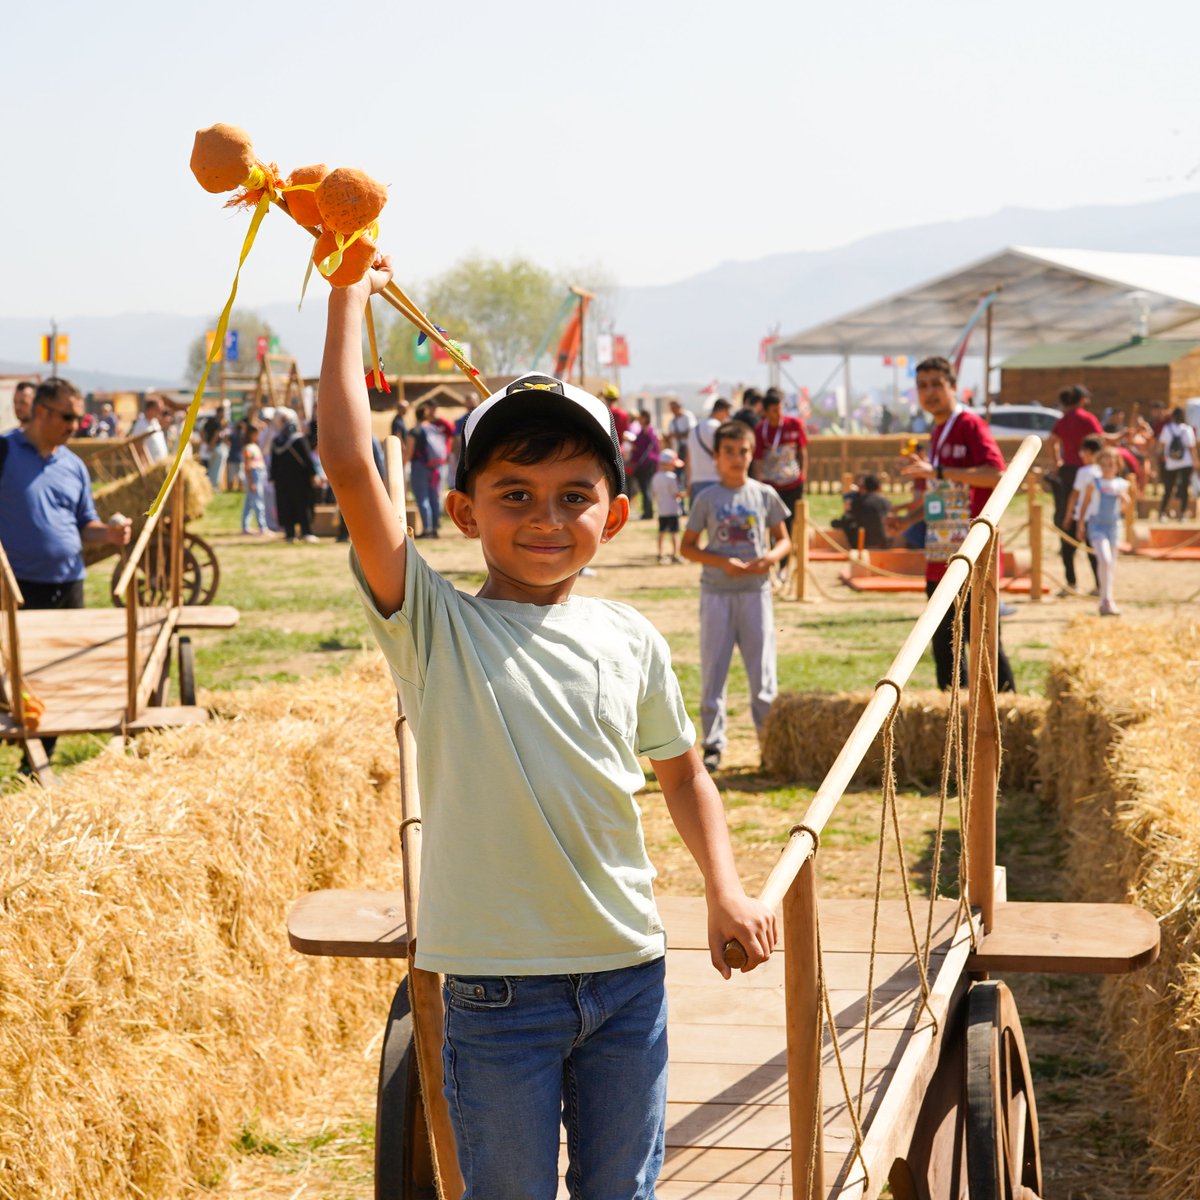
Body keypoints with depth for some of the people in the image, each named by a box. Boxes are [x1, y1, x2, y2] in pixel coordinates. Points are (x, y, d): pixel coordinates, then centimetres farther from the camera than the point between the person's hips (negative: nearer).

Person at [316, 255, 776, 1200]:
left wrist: (726, 889, 5)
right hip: (498, 980, -3)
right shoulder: (437, 627, -8)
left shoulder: (632, 641, 4)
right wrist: (350, 302, -14)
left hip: (628, 969, 3)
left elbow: (682, 773, 18)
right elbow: (351, 468, -19)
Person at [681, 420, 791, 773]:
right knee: (712, 669, 2)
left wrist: (771, 557, -12)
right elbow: (687, 547, 3)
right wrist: (721, 562, -13)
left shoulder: (764, 495, 4)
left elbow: (784, 540, 10)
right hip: (717, 593, 0)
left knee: (762, 669, 2)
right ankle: (713, 744, 10)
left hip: (755, 591, 0)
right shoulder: (707, 499, 1)